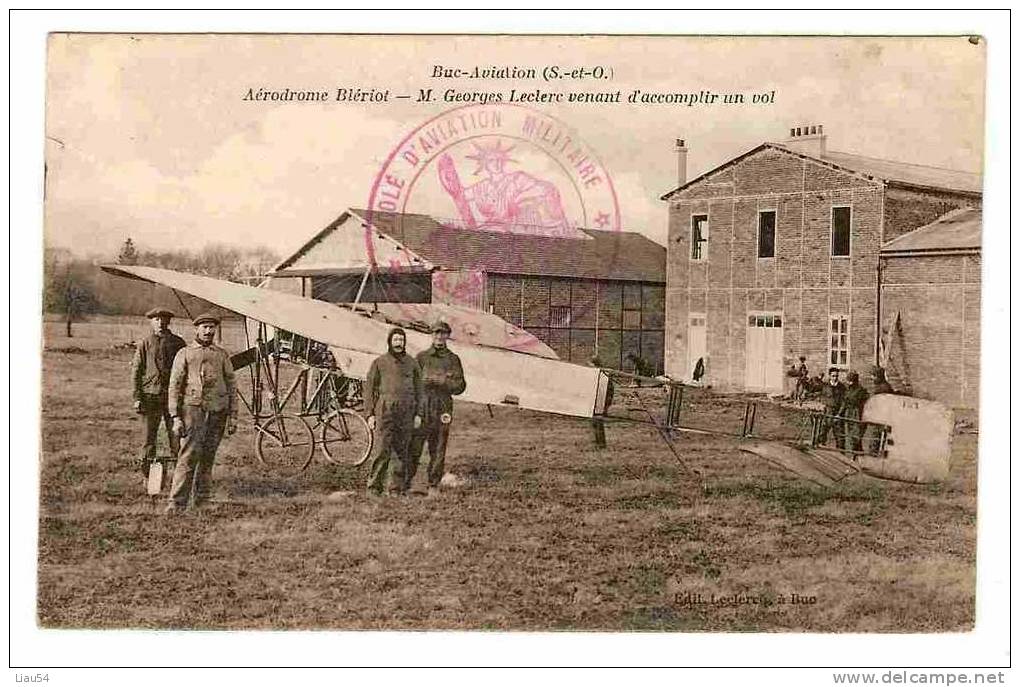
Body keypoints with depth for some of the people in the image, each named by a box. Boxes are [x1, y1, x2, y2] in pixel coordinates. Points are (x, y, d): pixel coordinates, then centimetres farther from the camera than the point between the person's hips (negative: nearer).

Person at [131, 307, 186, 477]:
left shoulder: (178, 343, 9)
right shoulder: (144, 344, 6)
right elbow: (136, 371, 5)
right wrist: (137, 398, -3)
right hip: (150, 395, -1)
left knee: (176, 435, -1)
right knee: (149, 436, 2)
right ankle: (148, 474, 10)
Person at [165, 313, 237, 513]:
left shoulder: (222, 355, 15)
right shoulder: (184, 353, 7)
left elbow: (231, 386, 15)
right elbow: (175, 386, 2)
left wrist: (233, 416, 8)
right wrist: (176, 417, -6)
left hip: (217, 411, 3)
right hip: (193, 408, -3)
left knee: (208, 457, 6)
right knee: (189, 455, -12)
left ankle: (202, 499, 16)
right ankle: (177, 502, -12)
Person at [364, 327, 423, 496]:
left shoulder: (412, 363, 12)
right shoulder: (379, 362, 6)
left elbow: (418, 389, 14)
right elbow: (370, 388, 6)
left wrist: (418, 413, 6)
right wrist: (370, 414, -1)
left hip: (406, 411, 2)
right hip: (385, 410, -2)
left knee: (401, 451, 3)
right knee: (383, 450, -9)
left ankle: (397, 487, 9)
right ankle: (375, 485, -1)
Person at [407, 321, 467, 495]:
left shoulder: (453, 359, 11)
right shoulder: (421, 356, 9)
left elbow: (460, 386, 4)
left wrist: (442, 381, -12)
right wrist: (444, 378, -9)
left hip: (443, 410, 1)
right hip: (422, 408, -1)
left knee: (438, 451, 3)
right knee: (414, 448, -5)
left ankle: (434, 486, 11)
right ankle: (405, 483, 3)